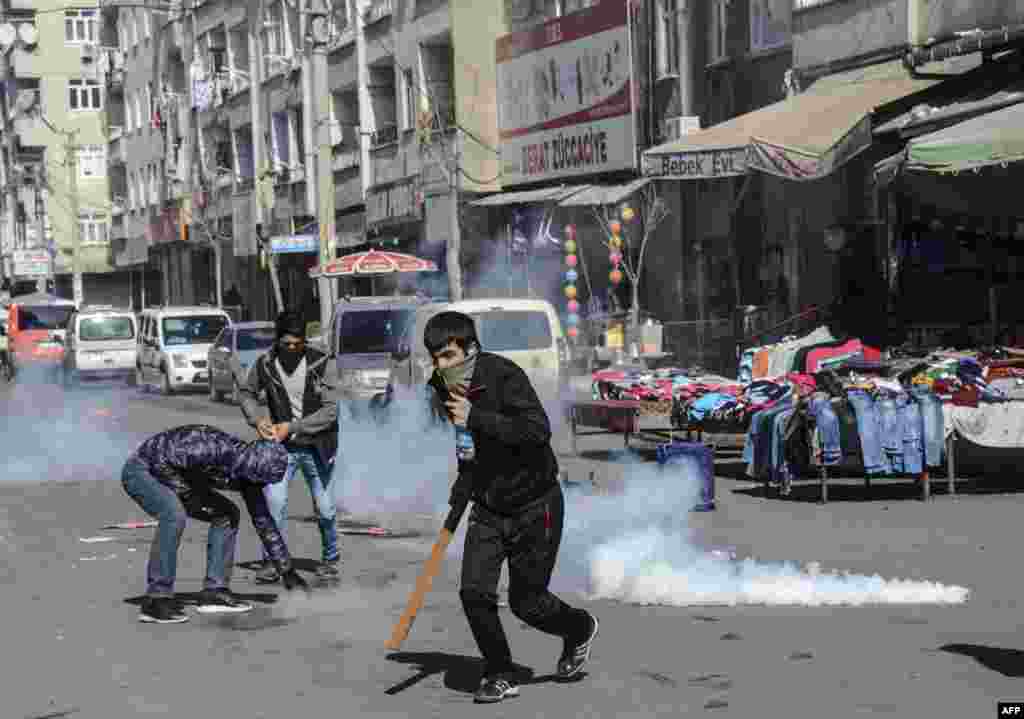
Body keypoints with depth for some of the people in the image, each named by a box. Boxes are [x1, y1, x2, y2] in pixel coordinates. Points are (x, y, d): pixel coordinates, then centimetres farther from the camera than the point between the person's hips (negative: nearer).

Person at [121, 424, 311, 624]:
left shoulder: (248, 468, -7)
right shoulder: (214, 448, -34)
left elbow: (263, 521, 2)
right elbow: (161, 462, -30)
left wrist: (287, 571, 4)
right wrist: (190, 495, -24)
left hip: (173, 476, 9)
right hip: (141, 470, -9)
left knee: (226, 515, 0)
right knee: (174, 514, -33)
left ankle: (214, 591, 2)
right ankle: (156, 600, -28)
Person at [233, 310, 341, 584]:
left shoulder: (320, 363, -17)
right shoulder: (265, 364, -9)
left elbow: (331, 410, -18)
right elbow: (246, 392, 9)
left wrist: (291, 426, -21)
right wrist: (257, 418, -9)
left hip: (316, 446, -1)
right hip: (282, 446, 1)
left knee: (324, 508, 7)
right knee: (274, 500, -16)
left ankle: (330, 559, 30)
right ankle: (272, 562, -4)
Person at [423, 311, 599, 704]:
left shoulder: (504, 377, -23)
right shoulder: (445, 389, -1)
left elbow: (538, 431, -34)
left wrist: (476, 418, -35)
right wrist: (465, 480, 8)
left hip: (534, 505, -6)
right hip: (488, 507, 6)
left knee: (527, 602, 3)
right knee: (474, 592, -9)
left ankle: (580, 629, 35)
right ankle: (500, 675, 9)